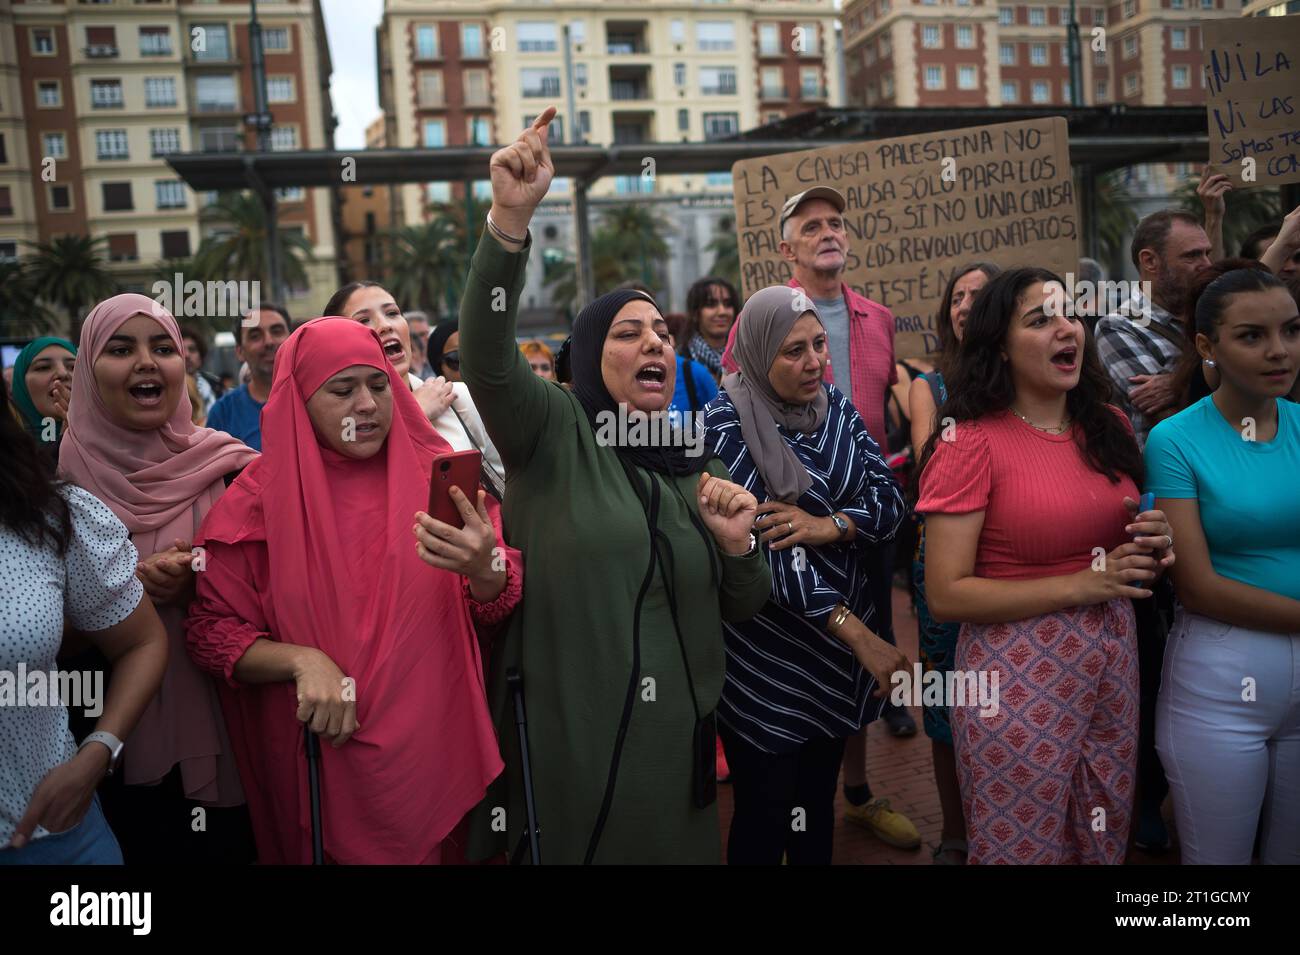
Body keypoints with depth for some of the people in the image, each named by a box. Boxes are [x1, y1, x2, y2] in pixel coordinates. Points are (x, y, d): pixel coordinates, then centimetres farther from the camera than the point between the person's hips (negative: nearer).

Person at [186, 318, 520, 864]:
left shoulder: (437, 476, -3)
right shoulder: (259, 500, -5)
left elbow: (495, 608, -6)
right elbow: (210, 631, -3)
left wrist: (484, 568, -28)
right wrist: (301, 661, -20)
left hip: (435, 747, 1)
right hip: (320, 760, -1)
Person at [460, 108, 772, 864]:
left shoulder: (694, 466, 8)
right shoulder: (553, 432, -5)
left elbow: (742, 608, 10)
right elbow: (486, 352, -25)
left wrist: (739, 547, -11)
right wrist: (511, 219, -38)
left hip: (675, 742, 5)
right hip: (567, 741, -4)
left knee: (678, 852, 18)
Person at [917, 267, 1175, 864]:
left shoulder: (1111, 427, 5)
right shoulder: (971, 441, -14)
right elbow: (945, 595, -17)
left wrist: (1154, 548, -4)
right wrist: (1079, 585, -20)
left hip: (1112, 666, 6)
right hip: (1017, 680, -6)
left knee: (1104, 844, 20)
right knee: (1021, 851, 10)